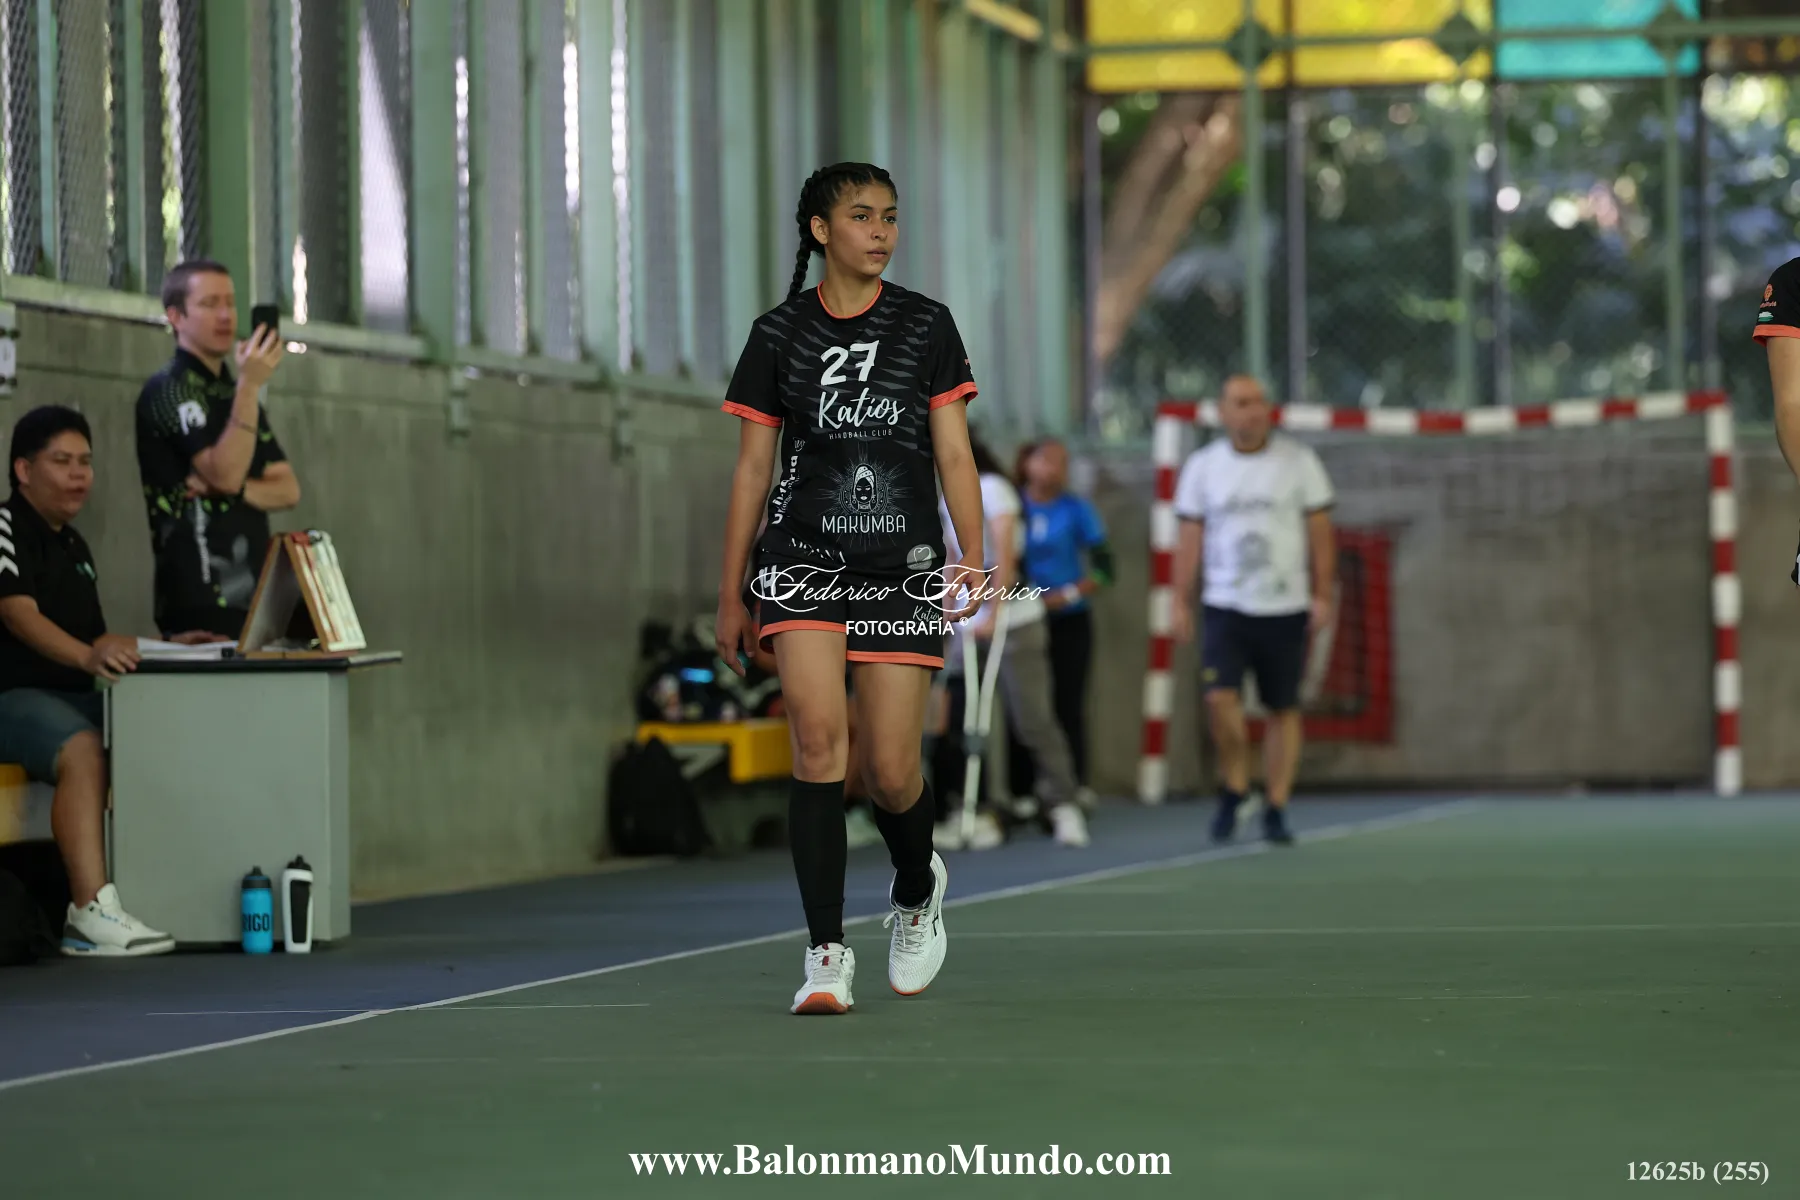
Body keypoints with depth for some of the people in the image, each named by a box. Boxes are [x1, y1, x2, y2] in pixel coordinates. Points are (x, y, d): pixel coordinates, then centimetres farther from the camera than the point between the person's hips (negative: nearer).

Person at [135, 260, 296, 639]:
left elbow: (287, 490, 13)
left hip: (251, 594, 8)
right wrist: (250, 384, -21)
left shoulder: (234, 394, 22)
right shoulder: (169, 389, -4)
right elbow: (225, 472, -17)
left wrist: (235, 490, -8)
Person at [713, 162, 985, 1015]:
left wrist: (974, 557, -9)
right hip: (803, 561, 0)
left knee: (891, 772, -2)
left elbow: (954, 454, 5)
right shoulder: (779, 334, 6)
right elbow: (752, 469, 10)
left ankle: (917, 889, 33)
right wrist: (729, 596, 9)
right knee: (818, 737, -19)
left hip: (903, 572, 0)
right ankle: (827, 954, -15)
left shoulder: (925, 326, 6)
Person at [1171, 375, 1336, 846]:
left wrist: (1323, 595, -3)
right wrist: (1182, 601, 2)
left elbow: (1320, 532, 4)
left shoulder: (1299, 460, 1)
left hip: (1286, 609, 0)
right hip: (1226, 607, 0)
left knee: (1284, 710, 2)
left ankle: (1276, 811, 11)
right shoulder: (1202, 466, 5)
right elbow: (1190, 537, 7)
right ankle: (1233, 787, 3)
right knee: (1220, 697, -17)